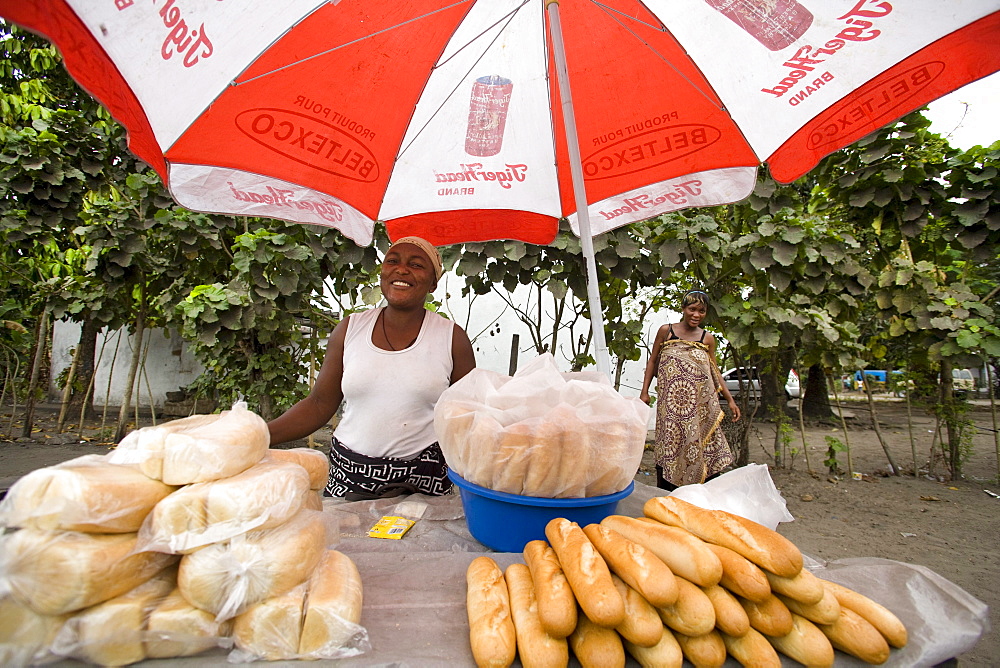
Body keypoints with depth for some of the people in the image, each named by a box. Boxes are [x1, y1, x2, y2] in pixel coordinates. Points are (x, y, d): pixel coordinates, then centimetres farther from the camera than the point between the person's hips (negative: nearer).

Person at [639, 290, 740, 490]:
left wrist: (730, 400, 9)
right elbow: (652, 362, 8)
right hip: (671, 401, -2)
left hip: (700, 402, 2)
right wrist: (644, 391, 3)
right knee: (669, 443, 1)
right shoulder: (666, 331, 4)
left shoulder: (707, 339, 8)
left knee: (703, 443, 0)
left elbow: (715, 373, 14)